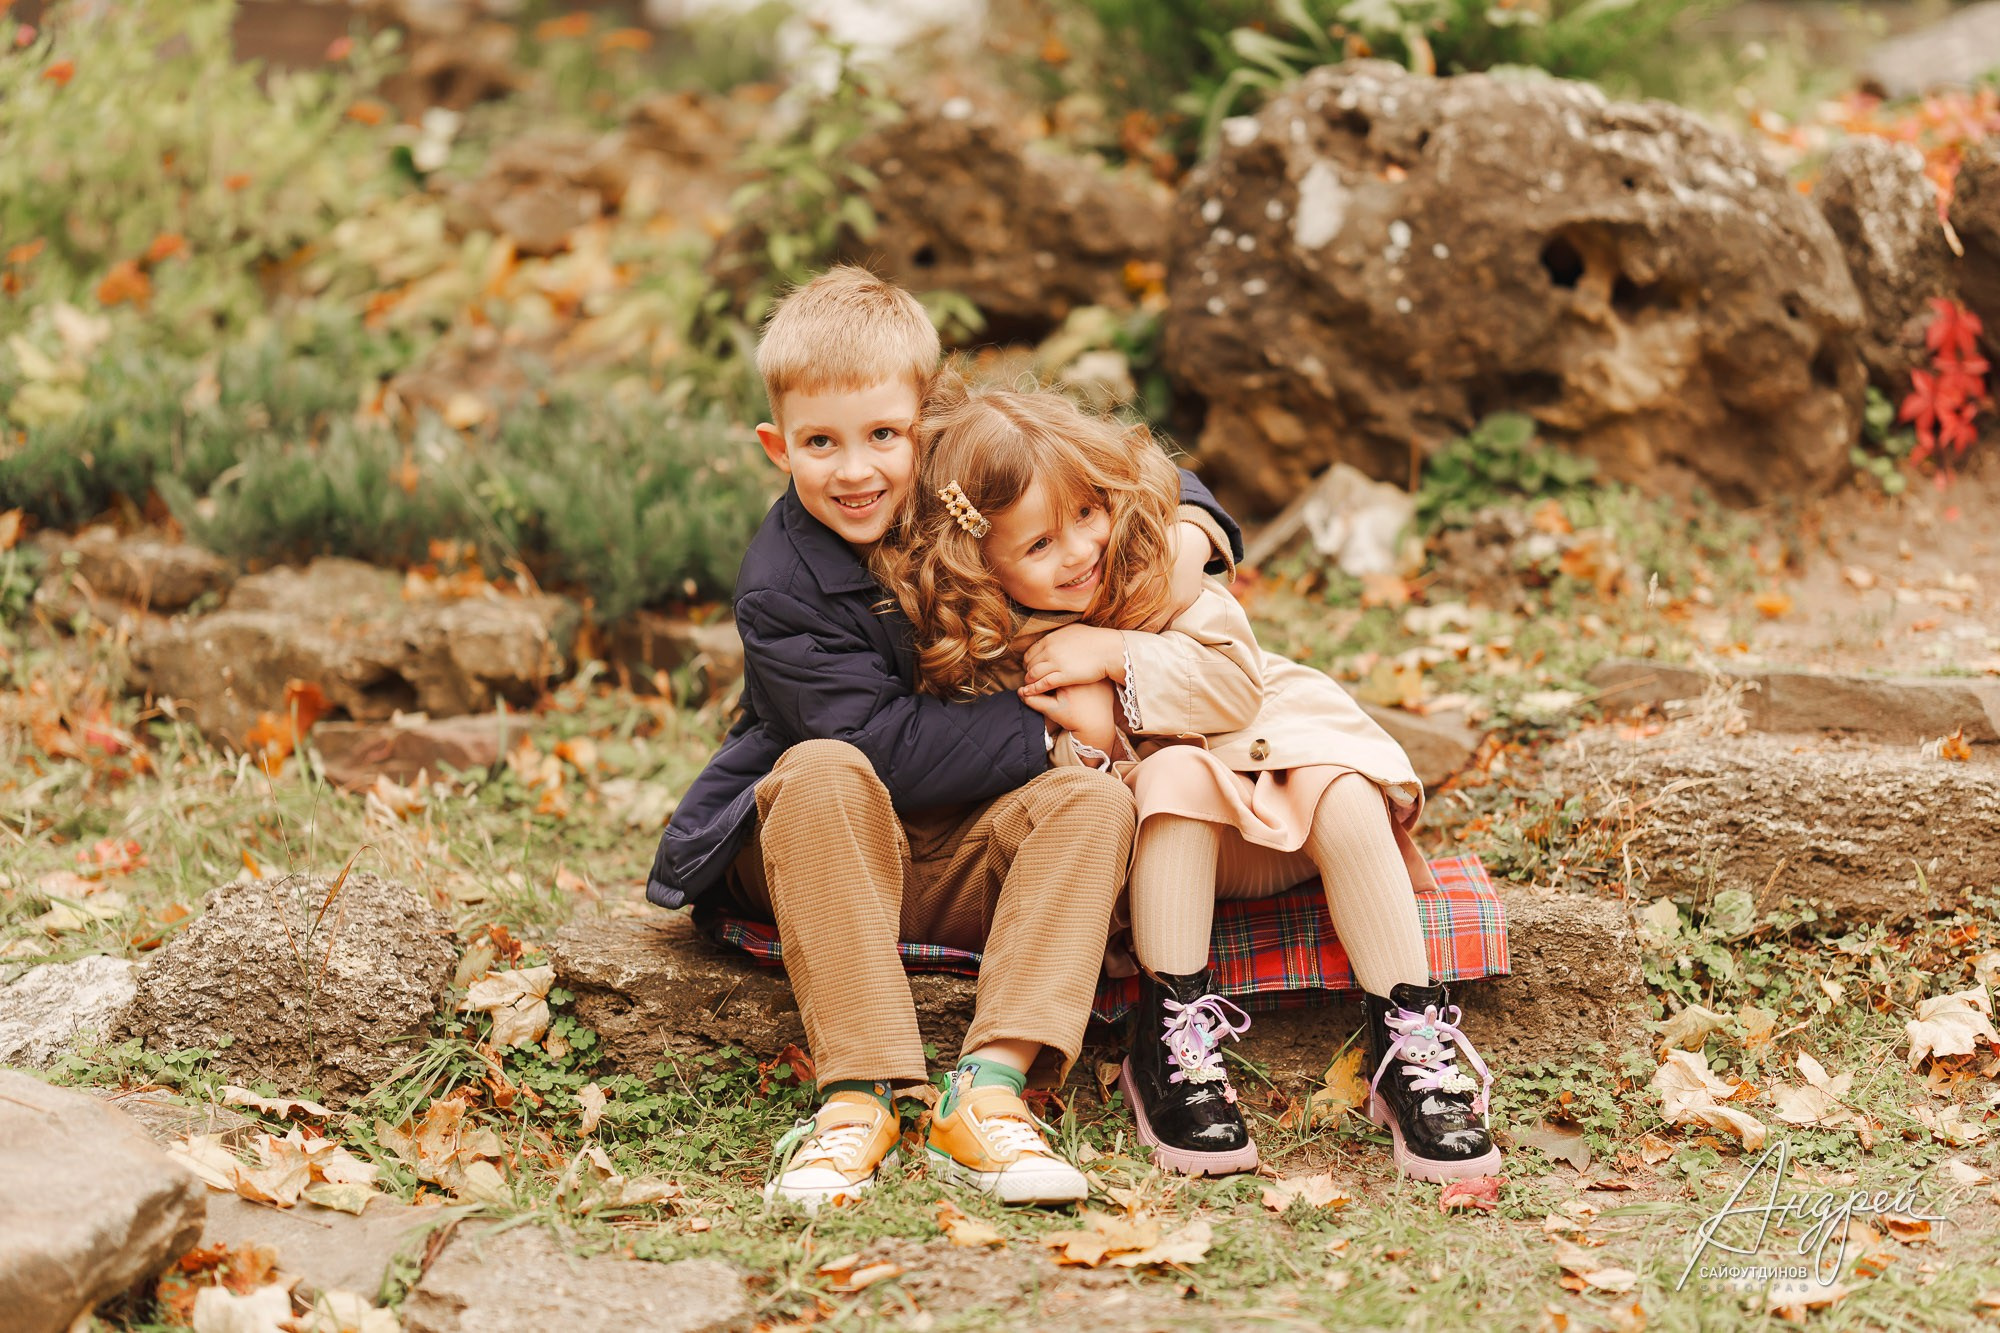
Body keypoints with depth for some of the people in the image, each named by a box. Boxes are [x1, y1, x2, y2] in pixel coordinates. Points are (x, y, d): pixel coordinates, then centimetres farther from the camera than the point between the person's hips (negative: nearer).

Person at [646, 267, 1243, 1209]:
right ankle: (861, 1095, -38)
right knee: (825, 772, -35)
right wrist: (1051, 722, -23)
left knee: (1095, 800, -23)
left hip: (965, 864, 4)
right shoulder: (778, 590, -19)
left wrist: (1188, 522, -8)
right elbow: (887, 747, -28)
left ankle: (989, 1088, -37)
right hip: (823, 849, -4)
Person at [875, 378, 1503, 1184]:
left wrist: (1115, 654, -24)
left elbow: (1237, 680, -16)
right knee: (1175, 773, -35)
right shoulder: (981, 651, -10)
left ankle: (1410, 1041, -25)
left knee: (1349, 804, -31)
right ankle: (1170, 1035, -32)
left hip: (1276, 741, 1)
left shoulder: (1155, 565, -11)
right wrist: (1068, 734, -28)